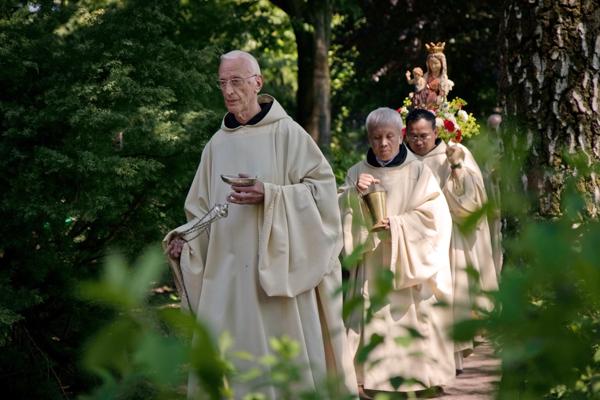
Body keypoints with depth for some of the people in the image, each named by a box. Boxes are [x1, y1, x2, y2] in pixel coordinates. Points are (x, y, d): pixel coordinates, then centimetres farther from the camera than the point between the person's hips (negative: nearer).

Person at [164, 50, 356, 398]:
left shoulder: (286, 133, -2)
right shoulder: (218, 144, 12)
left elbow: (322, 187, -8)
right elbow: (204, 208, 16)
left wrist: (269, 195, -19)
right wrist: (185, 238, -2)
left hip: (276, 271, -4)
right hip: (226, 272, 4)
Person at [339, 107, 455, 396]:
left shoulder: (418, 172, 2)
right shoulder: (357, 173, 8)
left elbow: (433, 217, -5)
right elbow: (340, 214, -1)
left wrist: (396, 225, -16)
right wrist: (354, 193, -19)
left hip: (408, 268, -1)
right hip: (371, 268, 1)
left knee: (410, 325, -3)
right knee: (375, 327, -4)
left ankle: (418, 374, 5)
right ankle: (372, 378, -1)